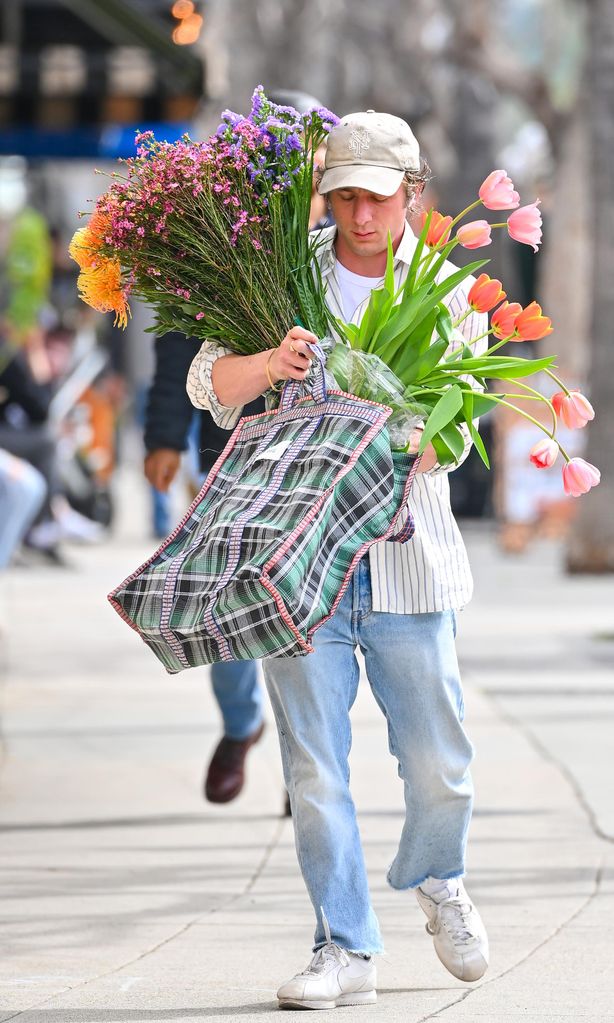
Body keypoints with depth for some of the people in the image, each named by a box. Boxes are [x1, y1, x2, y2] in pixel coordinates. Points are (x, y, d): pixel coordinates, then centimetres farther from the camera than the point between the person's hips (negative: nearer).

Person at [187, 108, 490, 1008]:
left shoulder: (450, 294, 5)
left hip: (405, 556, 0)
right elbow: (208, 383, -4)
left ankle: (436, 879, 35)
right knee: (314, 768, -1)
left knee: (438, 766, 4)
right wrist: (268, 364, -25)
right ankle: (346, 950, 8)